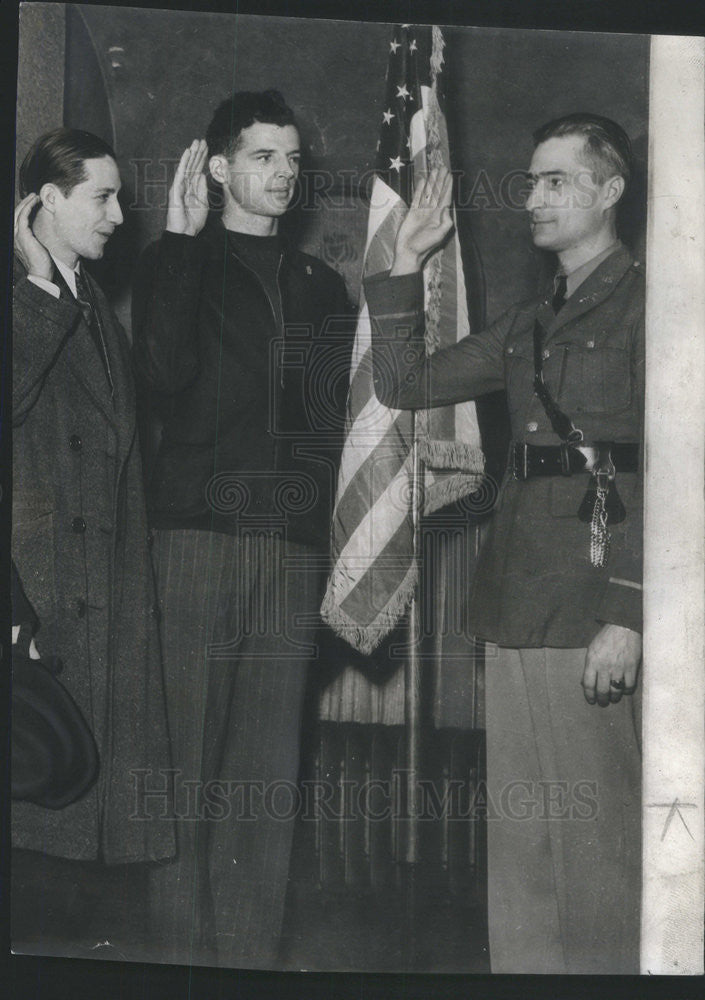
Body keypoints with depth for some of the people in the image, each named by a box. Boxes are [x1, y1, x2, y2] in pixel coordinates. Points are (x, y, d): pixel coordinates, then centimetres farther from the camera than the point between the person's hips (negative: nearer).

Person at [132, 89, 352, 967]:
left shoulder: (319, 286, 20)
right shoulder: (178, 265, 8)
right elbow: (162, 374, -12)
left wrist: (320, 519, 8)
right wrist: (180, 241, -8)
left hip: (292, 548, 4)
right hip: (195, 535, -3)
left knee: (269, 768, 2)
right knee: (185, 756, -5)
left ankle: (253, 952, 7)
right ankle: (184, 950, 1)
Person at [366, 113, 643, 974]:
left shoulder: (645, 306, -4)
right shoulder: (529, 324, 19)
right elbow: (405, 384, 21)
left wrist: (628, 615, -18)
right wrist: (406, 264, 13)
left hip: (591, 611, -7)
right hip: (514, 604, 7)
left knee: (591, 832, -2)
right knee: (516, 831, 10)